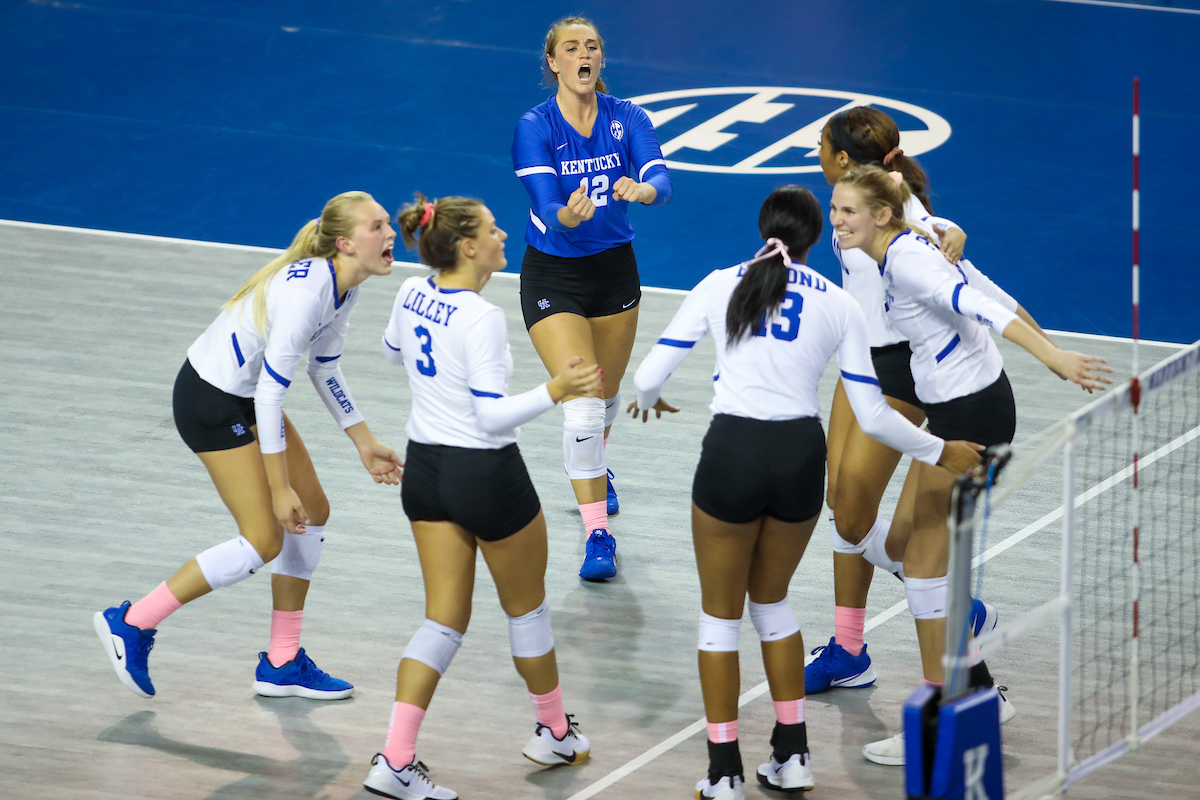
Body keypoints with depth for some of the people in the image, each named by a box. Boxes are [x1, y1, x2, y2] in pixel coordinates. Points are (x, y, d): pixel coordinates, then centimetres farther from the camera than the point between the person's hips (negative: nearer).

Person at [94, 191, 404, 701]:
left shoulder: (344, 286, -1)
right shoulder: (306, 291, -30)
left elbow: (324, 369, 15)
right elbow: (270, 391, -28)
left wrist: (365, 444, 15)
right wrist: (280, 488, -24)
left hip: (247, 395, 10)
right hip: (210, 401, -10)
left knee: (313, 511, 8)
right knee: (264, 540, -8)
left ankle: (282, 664, 18)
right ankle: (131, 624, 3)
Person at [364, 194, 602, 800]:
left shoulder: (412, 295, -1)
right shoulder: (481, 319, -24)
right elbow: (493, 415, -26)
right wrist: (554, 391, -34)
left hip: (425, 470, 7)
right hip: (487, 475, -7)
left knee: (445, 619, 8)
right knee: (526, 607, 16)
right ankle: (555, 733, 35)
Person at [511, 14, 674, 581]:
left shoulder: (627, 119, -7)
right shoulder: (535, 128, -17)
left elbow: (661, 179, -23)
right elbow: (546, 207, -28)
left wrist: (642, 189, -47)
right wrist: (569, 215, -51)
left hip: (615, 271, 4)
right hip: (553, 276, -4)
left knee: (606, 395, 22)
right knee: (580, 406, -17)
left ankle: (594, 472, 54)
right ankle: (597, 534, -11)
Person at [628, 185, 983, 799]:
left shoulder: (720, 286, 6)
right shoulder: (838, 305, 9)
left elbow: (650, 375, 6)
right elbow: (872, 416, 7)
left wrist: (647, 399, 30)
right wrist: (939, 453, 21)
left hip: (732, 452, -2)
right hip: (801, 455, 2)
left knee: (720, 612, 13)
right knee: (771, 599, 25)